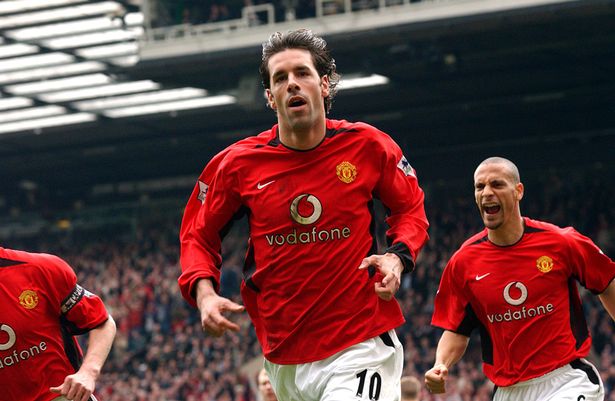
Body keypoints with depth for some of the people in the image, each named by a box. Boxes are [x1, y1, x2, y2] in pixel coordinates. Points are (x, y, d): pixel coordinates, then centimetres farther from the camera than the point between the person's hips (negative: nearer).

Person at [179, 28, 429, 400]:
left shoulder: (367, 146, -3)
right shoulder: (239, 164, -1)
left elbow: (410, 206, 14)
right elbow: (198, 234, 12)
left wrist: (397, 257, -6)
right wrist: (204, 292, -6)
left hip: (360, 345, -2)